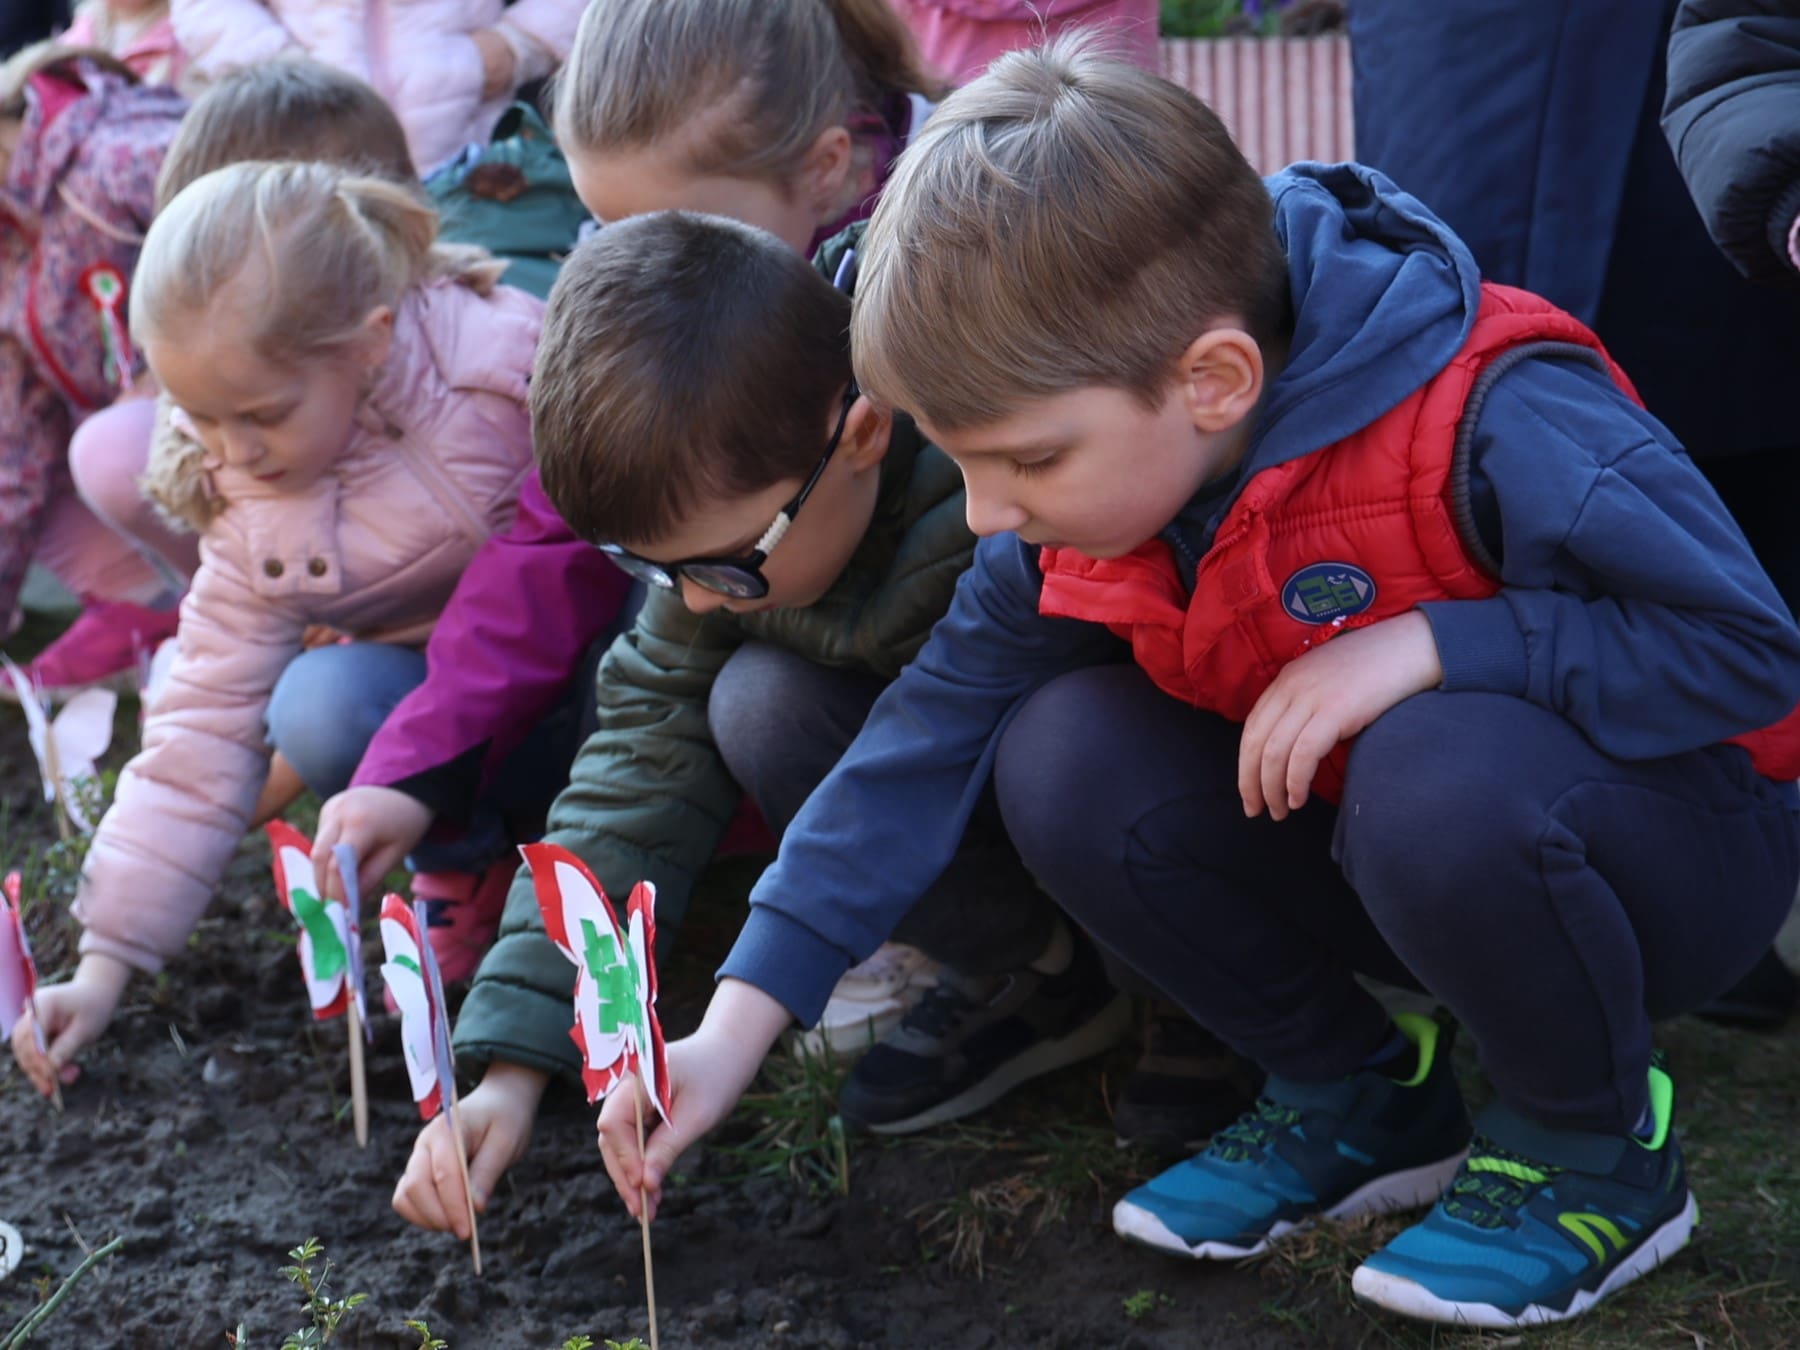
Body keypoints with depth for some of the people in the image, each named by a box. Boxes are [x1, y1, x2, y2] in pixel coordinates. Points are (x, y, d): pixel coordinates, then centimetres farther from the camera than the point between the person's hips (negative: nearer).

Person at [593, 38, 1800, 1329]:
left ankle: (1600, 1158, -9)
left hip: (1682, 840, -5)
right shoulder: (1094, 485, -11)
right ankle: (1358, 1101, 5)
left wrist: (1428, 643, -35)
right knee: (1066, 762, -16)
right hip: (1373, 839, 6)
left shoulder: (1494, 425, -31)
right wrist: (736, 1028, -14)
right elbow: (938, 724, -9)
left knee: (1445, 773, -38)